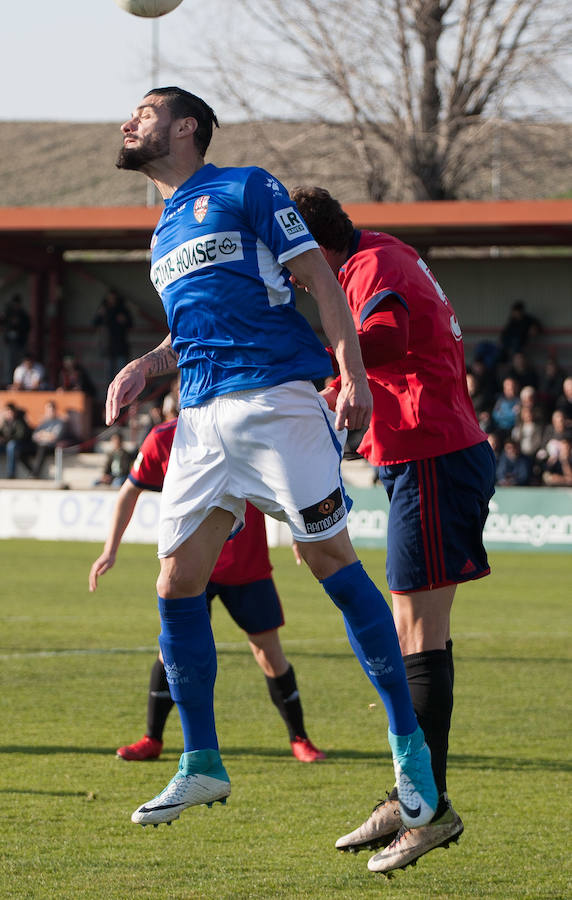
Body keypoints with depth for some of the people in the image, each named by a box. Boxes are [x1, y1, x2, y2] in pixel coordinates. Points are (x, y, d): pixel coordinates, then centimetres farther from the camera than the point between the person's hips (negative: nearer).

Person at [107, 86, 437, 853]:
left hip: (275, 399, -7)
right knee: (177, 586, 1)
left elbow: (319, 279, -3)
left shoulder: (245, 189, 2)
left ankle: (408, 743, -1)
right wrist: (147, 366, 14)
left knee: (331, 562, -8)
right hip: (201, 416, 7)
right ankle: (201, 764, 12)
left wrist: (352, 374, -13)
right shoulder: (164, 233, 23)